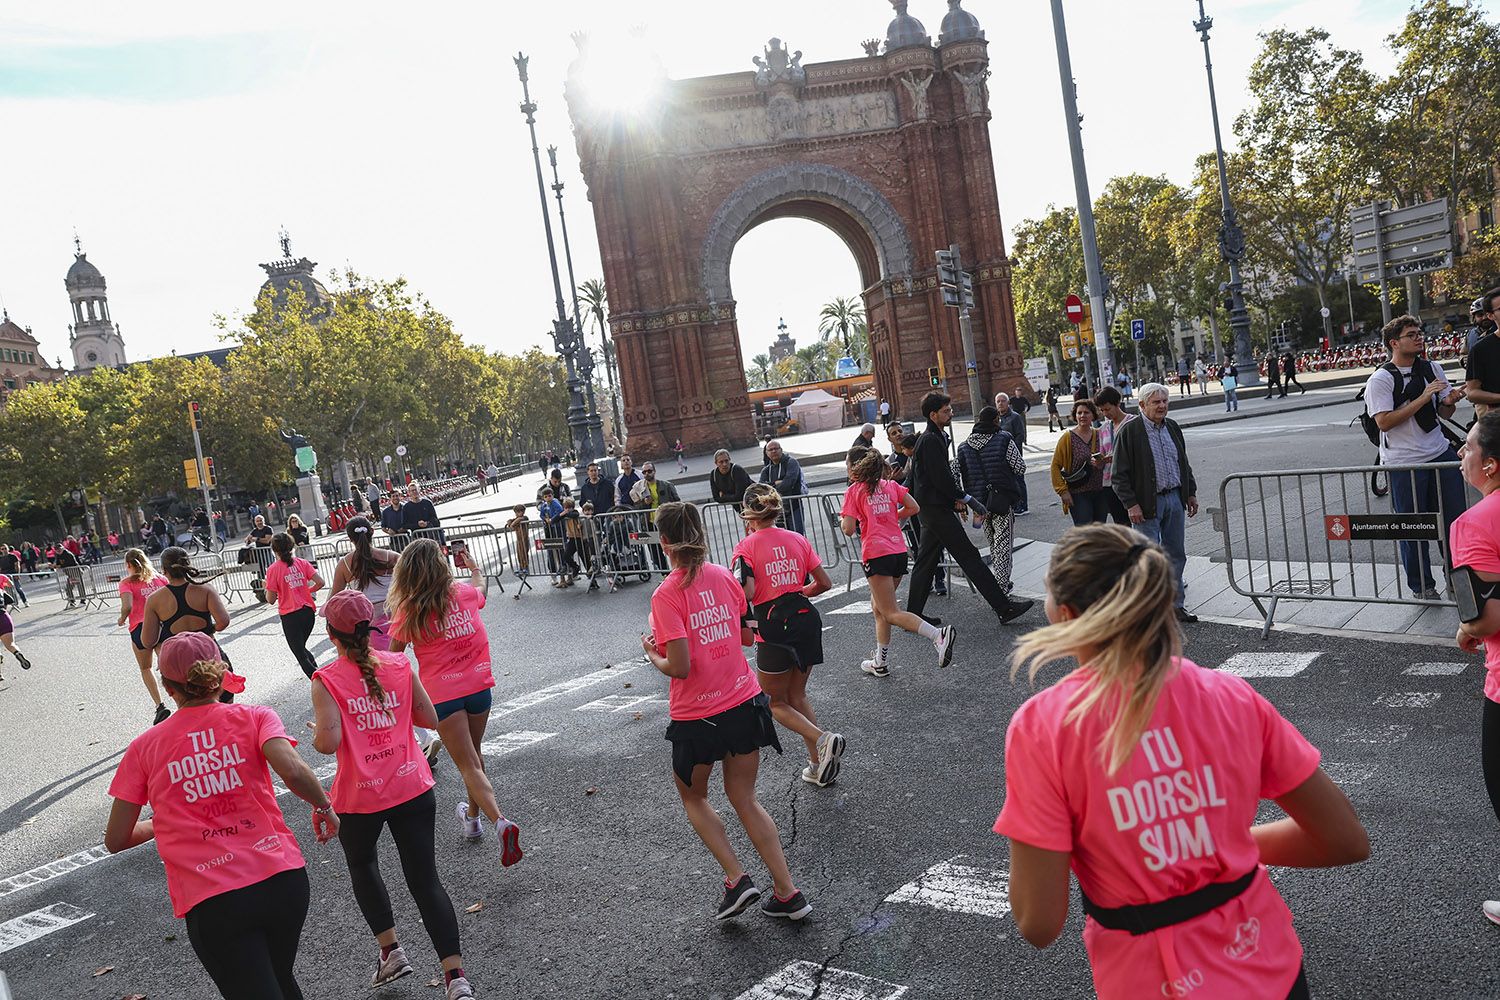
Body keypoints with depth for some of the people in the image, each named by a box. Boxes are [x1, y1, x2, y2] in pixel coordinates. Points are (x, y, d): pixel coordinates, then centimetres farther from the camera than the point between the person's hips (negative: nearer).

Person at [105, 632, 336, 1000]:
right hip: (282, 879, 2)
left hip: (212, 905, -2)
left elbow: (115, 841, 9)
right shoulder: (253, 718, 2)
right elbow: (294, 772, -16)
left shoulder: (144, 748, 5)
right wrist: (324, 807, 2)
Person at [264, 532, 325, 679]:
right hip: (309, 611, 4)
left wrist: (266, 587, 13)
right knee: (301, 648, 27)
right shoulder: (302, 563, 1)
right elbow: (320, 582, -5)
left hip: (290, 616, -4)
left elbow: (271, 599, -6)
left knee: (300, 654, 5)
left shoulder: (273, 569, -9)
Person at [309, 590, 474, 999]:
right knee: (425, 879, 6)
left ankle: (391, 950, 24)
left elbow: (328, 742, -19)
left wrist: (316, 734, 3)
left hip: (359, 798, -2)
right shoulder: (399, 665, -1)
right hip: (413, 789, 2)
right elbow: (429, 719, 5)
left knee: (362, 867, 28)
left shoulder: (326, 679, -11)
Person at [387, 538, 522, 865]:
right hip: (478, 685, 4)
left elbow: (394, 657, 2)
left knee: (469, 765, -1)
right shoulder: (465, 594, -1)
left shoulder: (408, 611, -9)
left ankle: (500, 821, -20)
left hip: (443, 695, -4)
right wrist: (475, 570, 45)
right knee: (474, 752, 24)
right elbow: (481, 587, 25)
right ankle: (473, 816, 42)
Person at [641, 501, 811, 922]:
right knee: (745, 800, 18)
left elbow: (680, 667, -20)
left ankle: (737, 879, 11)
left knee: (693, 797, 22)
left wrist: (653, 654, -1)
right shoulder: (725, 577, 0)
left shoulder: (667, 595, -18)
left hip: (696, 717, -5)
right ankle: (788, 893, 16)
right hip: (744, 702, 5)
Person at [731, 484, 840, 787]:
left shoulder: (746, 546, -8)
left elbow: (746, 593, -20)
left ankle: (823, 740, -10)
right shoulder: (798, 540, 6)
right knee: (797, 696, 21)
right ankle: (818, 767, 18)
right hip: (807, 621, 5)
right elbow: (824, 583, 6)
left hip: (773, 629, -5)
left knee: (775, 703, 13)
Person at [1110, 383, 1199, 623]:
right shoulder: (1128, 431, -11)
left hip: (1175, 499, 7)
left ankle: (1176, 605, 22)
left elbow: (1184, 463, 22)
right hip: (1147, 504, -7)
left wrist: (1191, 493, 18)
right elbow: (1120, 474, -12)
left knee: (1176, 555, 12)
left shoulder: (1172, 427, 11)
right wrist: (1131, 504, -17)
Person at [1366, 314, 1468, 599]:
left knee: (1455, 518, 8)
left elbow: (1445, 413, 14)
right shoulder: (1379, 380, -10)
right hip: (1404, 463, -5)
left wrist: (1450, 401, -9)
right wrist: (1423, 398, -21)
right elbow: (1384, 422, -20)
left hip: (1440, 453, 5)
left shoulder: (1433, 369, 8)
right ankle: (1421, 586, 19)